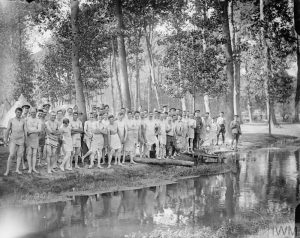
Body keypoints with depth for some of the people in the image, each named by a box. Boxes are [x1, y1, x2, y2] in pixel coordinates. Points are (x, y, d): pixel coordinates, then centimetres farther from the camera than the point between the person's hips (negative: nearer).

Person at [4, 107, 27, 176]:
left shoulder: (23, 121, 5)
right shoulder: (11, 120, -2)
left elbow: (25, 131, 8)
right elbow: (8, 130, -1)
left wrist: (26, 140, 6)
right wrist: (5, 139, -6)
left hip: (21, 140, 3)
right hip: (13, 140, -2)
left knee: (19, 155, 2)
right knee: (11, 155, -10)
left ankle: (17, 169, 11)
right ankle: (7, 170, -4)